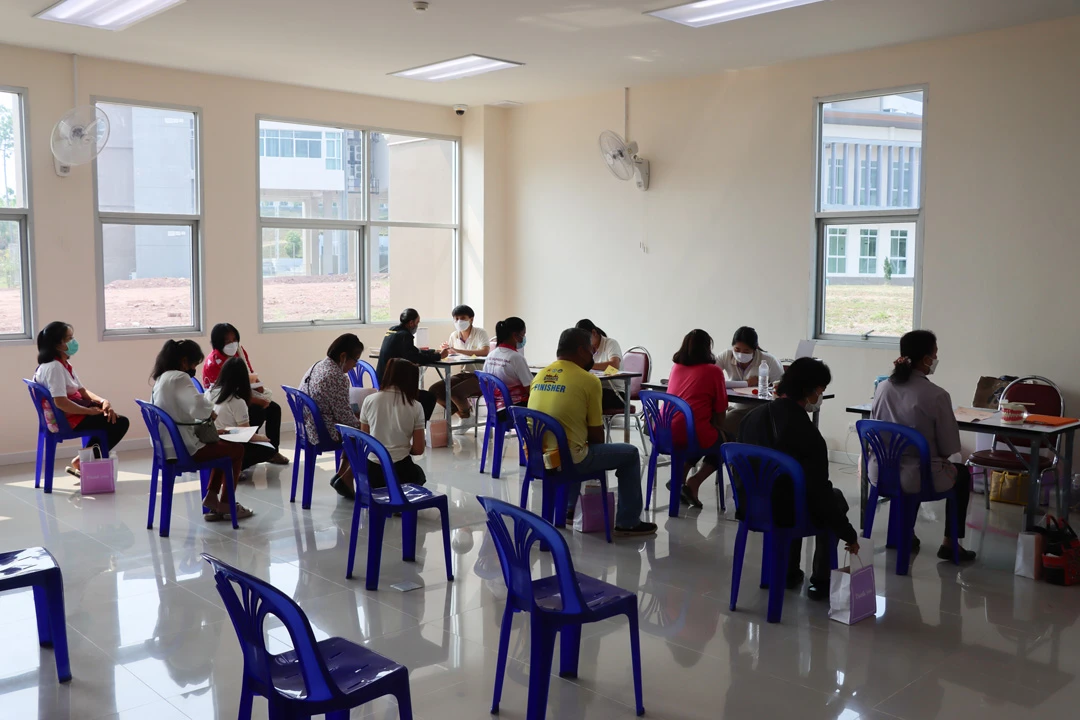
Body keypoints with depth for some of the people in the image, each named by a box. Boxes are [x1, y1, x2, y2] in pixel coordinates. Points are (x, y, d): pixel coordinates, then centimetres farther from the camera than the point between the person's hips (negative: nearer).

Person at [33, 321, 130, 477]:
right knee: (120, 423, -10)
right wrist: (90, 411, -21)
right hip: (66, 418, -10)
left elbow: (82, 391, 11)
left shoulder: (64, 364, 12)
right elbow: (60, 402, -29)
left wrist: (103, 401, -6)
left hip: (74, 411, 10)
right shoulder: (54, 367, -20)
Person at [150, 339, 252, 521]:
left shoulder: (161, 379, 12)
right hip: (184, 448, -10)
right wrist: (210, 396, -10)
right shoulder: (179, 378, -19)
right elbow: (199, 408, -31)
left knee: (223, 444, 27)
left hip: (170, 445, 10)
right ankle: (225, 504, 17)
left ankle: (211, 497, 22)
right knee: (236, 449, 8)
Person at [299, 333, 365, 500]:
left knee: (354, 433, 24)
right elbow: (344, 416, -19)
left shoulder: (317, 366, 9)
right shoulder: (337, 377, -21)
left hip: (308, 429, 10)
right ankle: (345, 479, 8)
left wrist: (356, 419, 12)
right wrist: (361, 424, 0)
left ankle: (341, 475, 20)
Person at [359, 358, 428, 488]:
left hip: (372, 471, 3)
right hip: (400, 470, -2)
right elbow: (418, 450, -4)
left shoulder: (369, 400, -2)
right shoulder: (415, 407, -7)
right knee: (418, 474, 34)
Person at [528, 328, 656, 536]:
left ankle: (569, 510, 42)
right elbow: (596, 435, -4)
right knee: (630, 453, 13)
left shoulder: (540, 376, 8)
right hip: (566, 459, -7)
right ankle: (628, 522, 19)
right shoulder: (588, 380, -10)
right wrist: (595, 449, 18)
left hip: (536, 457, 7)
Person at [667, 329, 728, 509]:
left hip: (663, 434, 6)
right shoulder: (713, 371, 0)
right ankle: (693, 482, 5)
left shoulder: (675, 368, 15)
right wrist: (718, 429, 24)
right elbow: (720, 411, 5)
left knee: (712, 437, 34)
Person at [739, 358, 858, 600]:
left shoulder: (754, 415, -6)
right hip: (783, 513, -6)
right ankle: (820, 581, 24)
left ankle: (788, 572, 39)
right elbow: (821, 492, -19)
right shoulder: (808, 434, -25)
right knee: (835, 498, 24)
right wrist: (849, 534, -6)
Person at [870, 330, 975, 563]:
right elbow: (950, 447, -10)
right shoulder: (937, 395, -19)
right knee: (962, 473, 26)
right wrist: (938, 452, 12)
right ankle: (949, 544, 27)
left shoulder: (883, 387, -3)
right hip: (916, 478, -5)